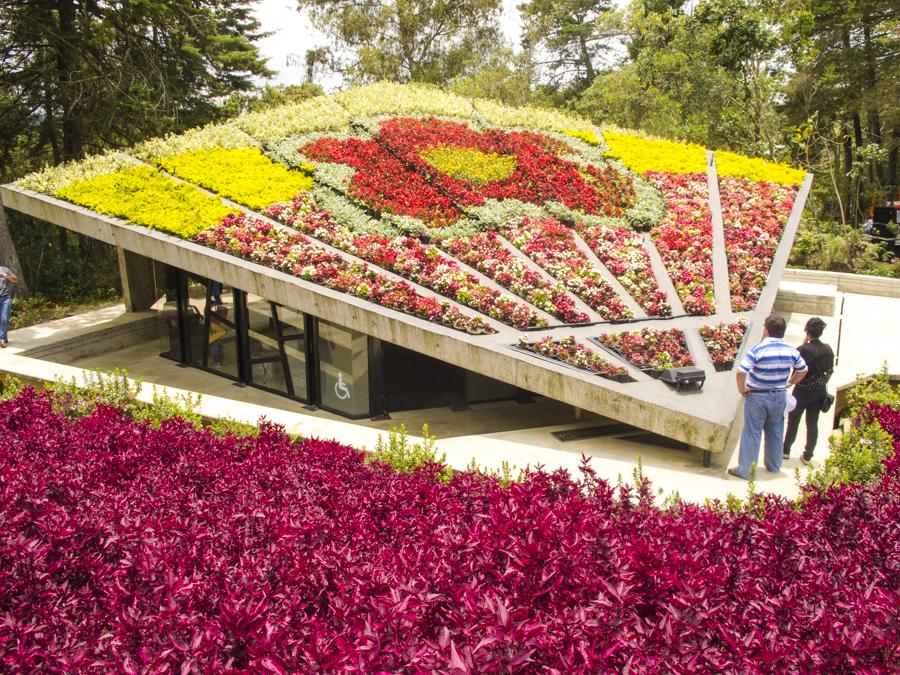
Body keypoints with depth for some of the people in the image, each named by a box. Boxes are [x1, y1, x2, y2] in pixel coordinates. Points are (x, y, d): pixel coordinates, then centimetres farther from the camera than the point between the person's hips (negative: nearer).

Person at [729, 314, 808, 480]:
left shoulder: (758, 349, -19)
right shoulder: (791, 351, -3)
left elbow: (741, 372, -26)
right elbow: (803, 370, 10)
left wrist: (742, 390, -11)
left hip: (757, 397, -5)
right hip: (779, 396, 5)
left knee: (752, 433, 3)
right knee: (775, 432, 19)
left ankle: (745, 470, 9)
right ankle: (774, 466, 33)